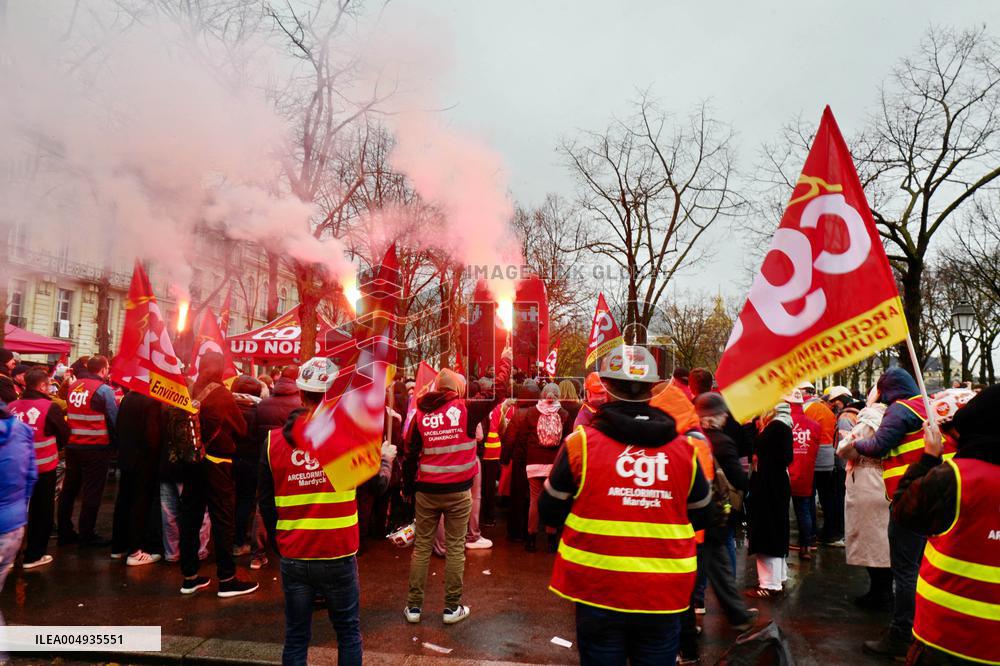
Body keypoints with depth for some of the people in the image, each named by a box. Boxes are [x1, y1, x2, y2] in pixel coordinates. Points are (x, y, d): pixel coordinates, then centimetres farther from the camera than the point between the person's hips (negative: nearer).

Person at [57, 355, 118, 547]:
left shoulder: (73, 386, 8)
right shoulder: (103, 389, -12)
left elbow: (71, 414, 14)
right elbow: (114, 419, -12)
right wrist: (116, 440, 1)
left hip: (72, 445, 7)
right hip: (96, 447, -7)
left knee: (69, 488, 15)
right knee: (92, 491, 1)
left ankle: (65, 532, 24)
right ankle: (87, 535, 7)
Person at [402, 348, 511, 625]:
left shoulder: (421, 414, 0)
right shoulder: (466, 408, -7)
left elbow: (410, 455, 4)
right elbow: (498, 392, 0)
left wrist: (408, 487, 16)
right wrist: (505, 360, 14)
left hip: (426, 491, 2)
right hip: (458, 491, -2)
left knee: (422, 547, 12)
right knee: (455, 548, 8)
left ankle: (414, 605, 18)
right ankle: (452, 607, 16)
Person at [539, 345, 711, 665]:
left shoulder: (581, 443, -12)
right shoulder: (684, 449, -4)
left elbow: (550, 513, -1)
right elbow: (701, 516, 11)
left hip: (599, 590, -2)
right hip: (664, 594, 2)